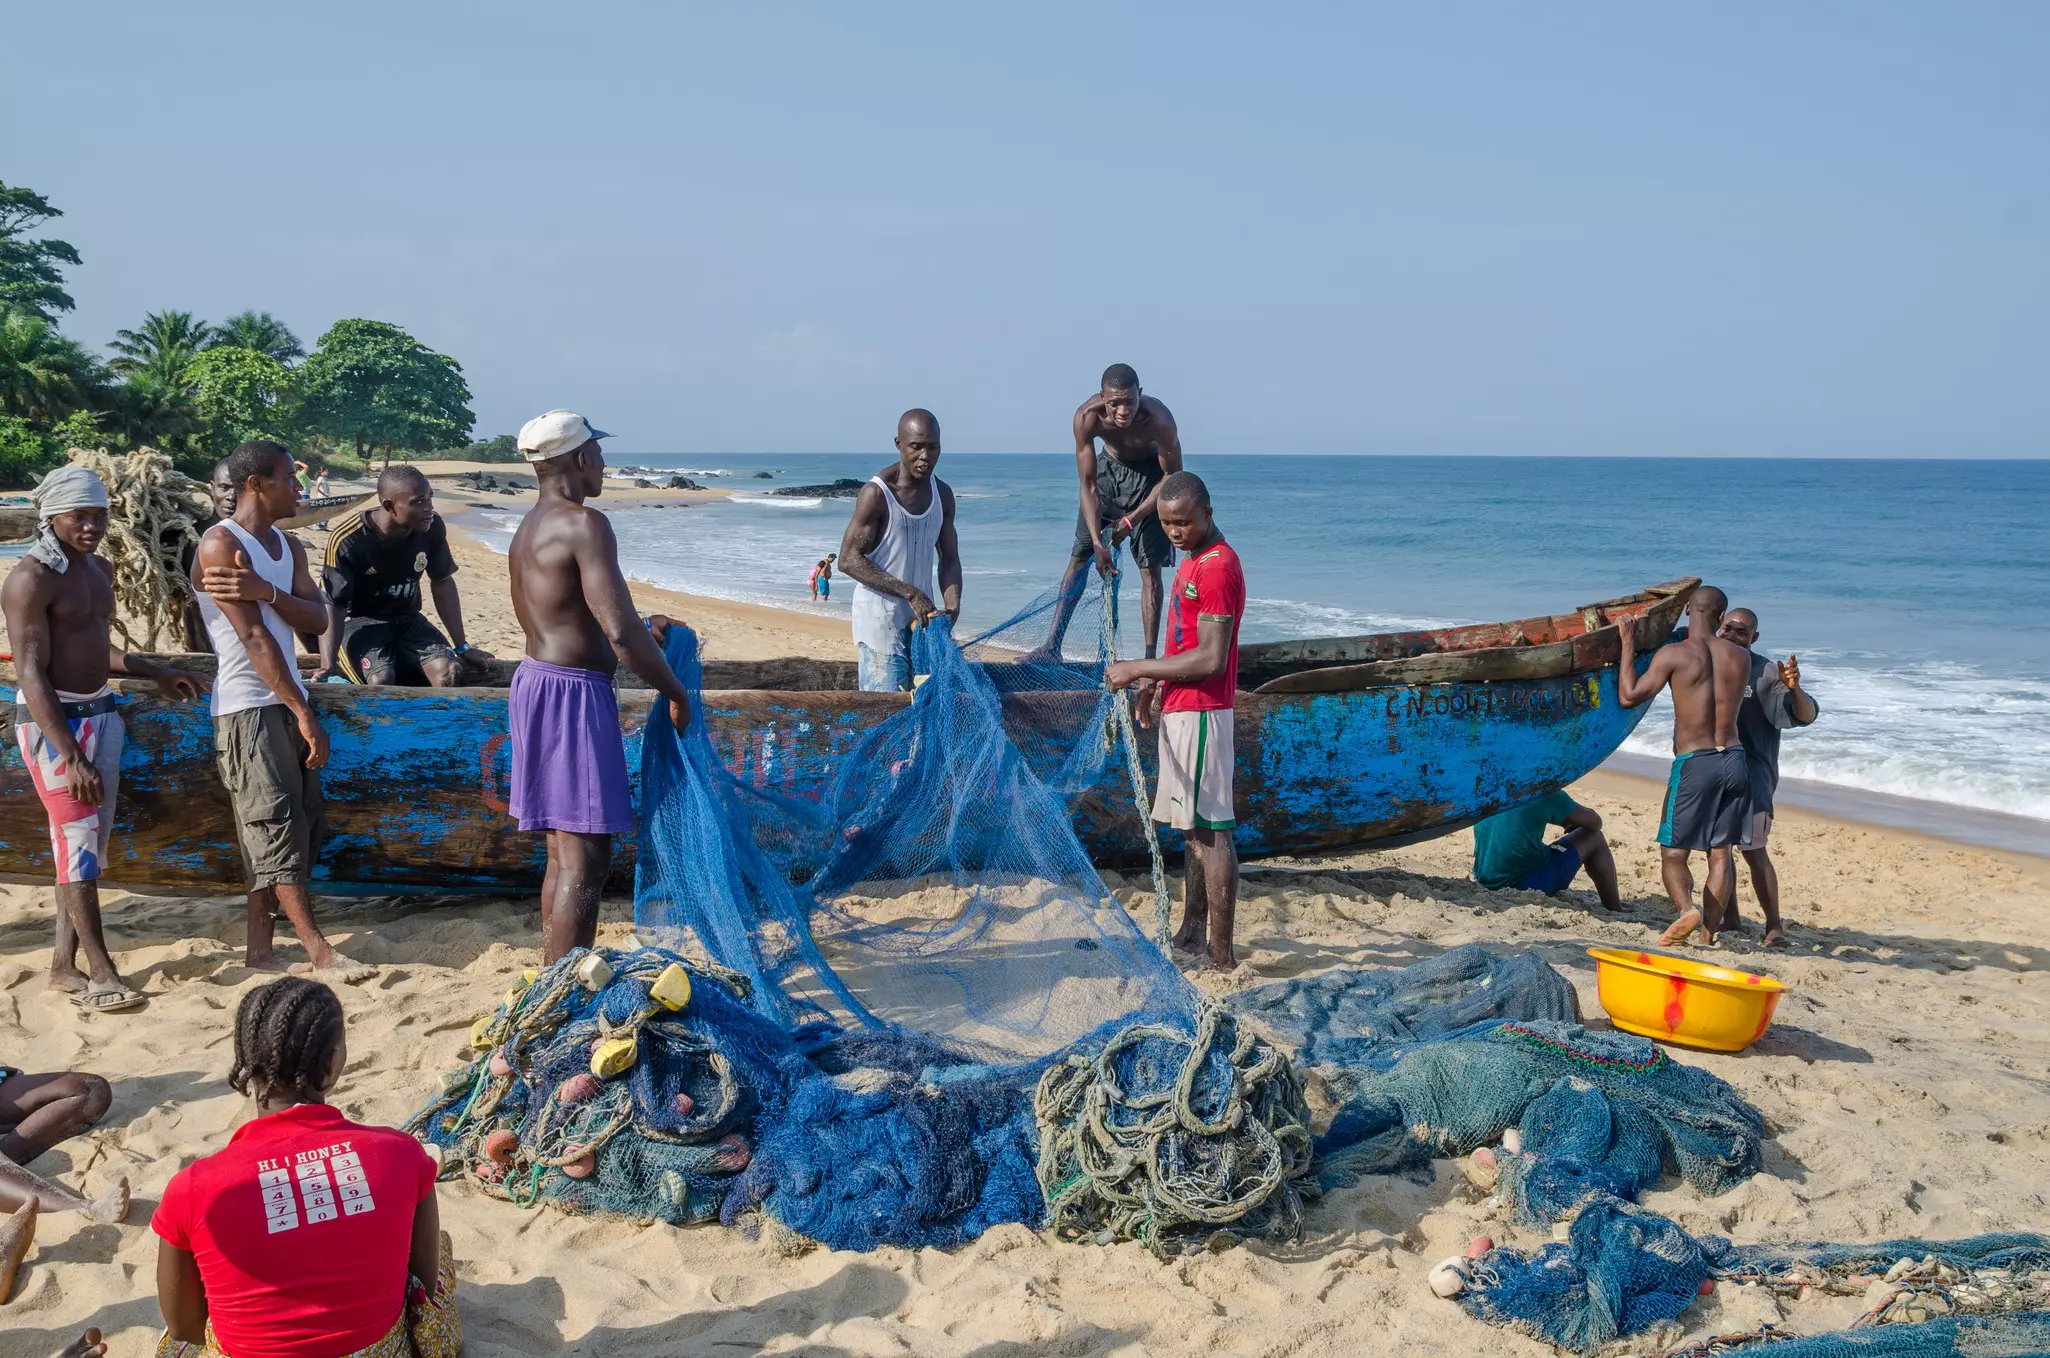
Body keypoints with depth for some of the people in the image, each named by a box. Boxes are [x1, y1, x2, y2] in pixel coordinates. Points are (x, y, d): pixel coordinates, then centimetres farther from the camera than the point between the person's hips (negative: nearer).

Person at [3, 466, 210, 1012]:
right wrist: (70, 756, -24)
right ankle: (101, 972, -4)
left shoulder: (100, 568, 11)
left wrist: (154, 672, 24)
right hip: (51, 719, -8)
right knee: (78, 842, -8)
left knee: (91, 843, 9)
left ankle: (64, 965, 18)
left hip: (101, 713, 8)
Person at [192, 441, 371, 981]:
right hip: (247, 707, -8)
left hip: (285, 701, 8)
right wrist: (304, 712, -20)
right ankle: (318, 950, -11)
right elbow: (253, 636, -17)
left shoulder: (288, 547, 14)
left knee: (298, 824, 7)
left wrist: (267, 592, -19)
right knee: (278, 826, -9)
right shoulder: (221, 544, -11)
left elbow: (318, 618, 2)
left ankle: (259, 944, 14)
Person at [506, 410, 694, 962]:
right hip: (573, 694, -10)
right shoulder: (584, 524, -16)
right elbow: (620, 633, -23)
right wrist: (676, 693, -10)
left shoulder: (528, 529, 14)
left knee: (563, 853, 17)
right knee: (584, 860, -6)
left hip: (535, 681, 10)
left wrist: (639, 630, 26)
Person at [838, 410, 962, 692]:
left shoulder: (942, 494, 5)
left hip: (922, 616, 6)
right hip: (880, 616, -6)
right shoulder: (877, 494, -14)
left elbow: (949, 559, 9)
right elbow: (850, 559, -16)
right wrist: (910, 593, -20)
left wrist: (952, 608, -9)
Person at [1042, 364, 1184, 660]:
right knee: (1078, 557, 2)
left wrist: (1133, 519, -24)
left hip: (1150, 477, -2)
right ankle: (1052, 646, 8)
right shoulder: (1087, 417, -31)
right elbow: (1088, 485, -24)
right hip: (1108, 467, 2)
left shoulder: (1159, 420, -36)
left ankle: (1150, 655, -3)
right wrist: (1097, 542, -32)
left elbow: (1173, 476, -20)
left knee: (1150, 568, -8)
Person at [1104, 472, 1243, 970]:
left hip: (1200, 714, -10)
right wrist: (1155, 684, 17)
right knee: (1192, 828, 15)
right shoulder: (1194, 561, 16)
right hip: (1180, 710, 10)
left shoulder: (1218, 566, -16)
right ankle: (1192, 934, 24)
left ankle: (1221, 956, -6)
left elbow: (1211, 659, -22)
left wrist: (1138, 669, -18)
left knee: (1211, 830, -8)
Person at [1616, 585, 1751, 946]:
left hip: (1694, 764, -4)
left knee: (1673, 851, 4)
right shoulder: (1741, 657, 5)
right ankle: (1709, 932, 7)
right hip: (1734, 760, 4)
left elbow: (1629, 696, -10)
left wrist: (1628, 646, -1)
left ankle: (1686, 908, -21)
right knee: (1720, 852, 9)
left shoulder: (1674, 654, -10)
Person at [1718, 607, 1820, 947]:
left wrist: (1794, 688, -35)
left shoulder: (1766, 674, -11)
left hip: (1752, 771, -6)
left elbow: (1806, 716, -18)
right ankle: (1729, 917, 22)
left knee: (1754, 850, -12)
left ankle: (1774, 926, -6)